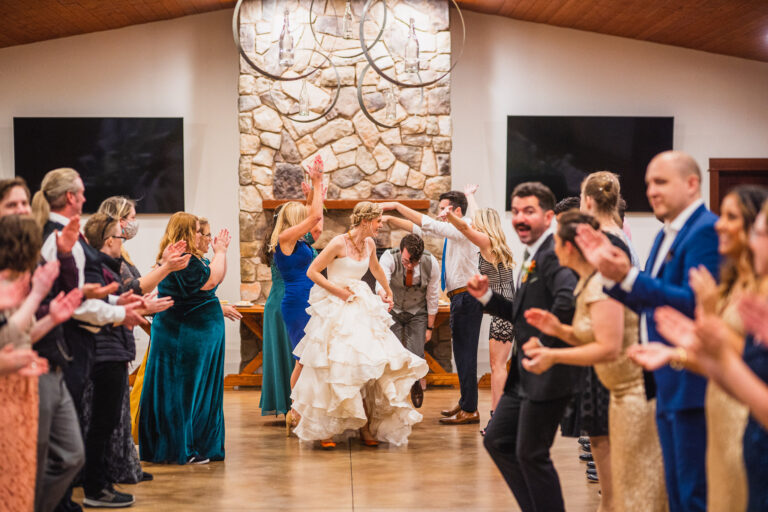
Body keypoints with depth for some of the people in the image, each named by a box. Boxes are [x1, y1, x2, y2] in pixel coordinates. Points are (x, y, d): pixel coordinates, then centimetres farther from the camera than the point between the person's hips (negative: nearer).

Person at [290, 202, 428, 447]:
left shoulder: (369, 243, 9)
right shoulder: (339, 243, -12)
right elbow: (312, 272, -11)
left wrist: (388, 292, 41)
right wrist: (337, 290, -14)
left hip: (361, 309, 6)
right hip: (336, 311, -6)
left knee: (369, 366, -3)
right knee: (333, 368, -7)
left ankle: (366, 427, 3)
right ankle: (324, 429, 2)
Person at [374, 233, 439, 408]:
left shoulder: (430, 263, -20)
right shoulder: (389, 257, -26)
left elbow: (432, 297, -9)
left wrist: (429, 327, -5)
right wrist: (383, 293, -68)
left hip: (418, 314, 0)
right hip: (393, 311, 0)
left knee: (416, 356, -9)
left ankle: (416, 384, 24)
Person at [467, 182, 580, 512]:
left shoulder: (553, 253, -17)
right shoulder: (533, 255, 15)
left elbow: (569, 299, -35)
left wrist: (545, 344, -25)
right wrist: (486, 296, 9)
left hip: (548, 374, -10)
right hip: (525, 374, 10)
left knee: (530, 453, -1)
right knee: (497, 441, 16)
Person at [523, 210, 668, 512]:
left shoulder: (602, 284, -20)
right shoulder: (585, 285, 11)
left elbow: (609, 348, -25)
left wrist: (554, 356, -23)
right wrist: (558, 329, 3)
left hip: (639, 393, -10)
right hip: (623, 393, 10)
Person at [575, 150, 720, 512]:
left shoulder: (706, 232, -14)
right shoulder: (666, 235, 16)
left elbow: (695, 303, -24)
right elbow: (646, 303, 17)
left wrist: (628, 276, -26)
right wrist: (611, 272, 5)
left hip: (693, 384, -10)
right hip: (668, 384, 10)